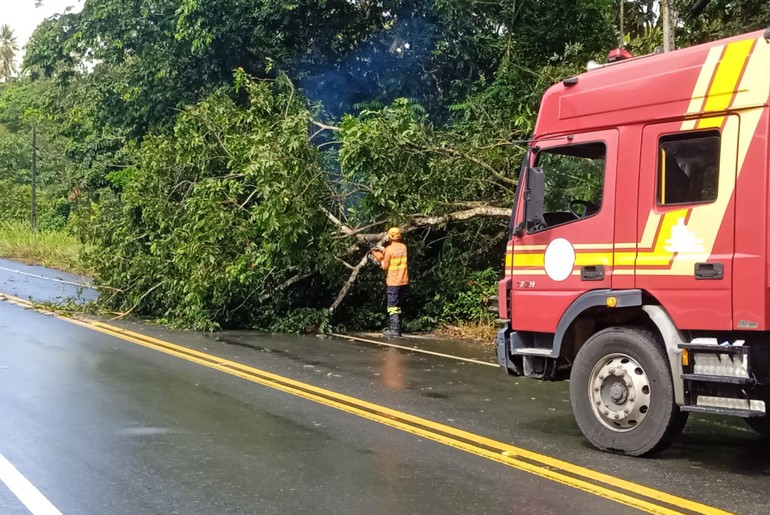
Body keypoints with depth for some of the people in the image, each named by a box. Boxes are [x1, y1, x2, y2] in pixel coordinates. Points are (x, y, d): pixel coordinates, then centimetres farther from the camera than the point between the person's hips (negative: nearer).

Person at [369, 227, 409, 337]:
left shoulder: (389, 249, -14)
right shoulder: (404, 247, 4)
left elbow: (385, 266, -8)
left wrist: (380, 258, 10)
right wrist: (383, 250, 13)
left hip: (393, 282, -6)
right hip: (403, 281, 7)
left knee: (392, 306, -4)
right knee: (398, 306, 15)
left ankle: (394, 330, -10)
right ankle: (397, 328, 17)